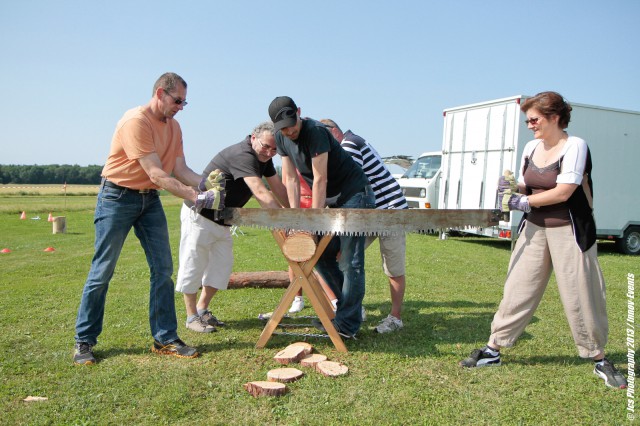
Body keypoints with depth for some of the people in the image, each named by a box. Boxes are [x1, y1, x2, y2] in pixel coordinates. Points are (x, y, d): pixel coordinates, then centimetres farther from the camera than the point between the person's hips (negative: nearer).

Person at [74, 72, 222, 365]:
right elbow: (157, 175, -25)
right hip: (118, 197, -7)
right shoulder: (136, 121, -20)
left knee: (163, 269, 3)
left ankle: (165, 338, 11)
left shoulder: (173, 126, 5)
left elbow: (180, 170, 0)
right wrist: (196, 198, -26)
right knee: (102, 272, 1)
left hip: (150, 199, 7)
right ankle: (84, 342, 16)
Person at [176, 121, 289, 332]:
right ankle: (192, 316, 13)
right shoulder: (243, 155, -29)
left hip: (222, 220, 10)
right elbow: (261, 193, -38)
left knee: (222, 264, 9)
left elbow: (279, 188, 2)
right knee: (194, 265, 0)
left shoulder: (263, 158, 3)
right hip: (199, 215, -9)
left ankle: (202, 309, 23)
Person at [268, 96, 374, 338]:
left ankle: (347, 325, -3)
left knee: (350, 262, -9)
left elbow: (320, 179, -23)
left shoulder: (315, 132, -22)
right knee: (322, 255, 10)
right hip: (332, 200, 9)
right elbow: (290, 179, 1)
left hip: (354, 195, -9)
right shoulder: (281, 138, 2)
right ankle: (347, 307, 23)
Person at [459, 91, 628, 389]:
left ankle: (599, 360, 23)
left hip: (569, 231, -5)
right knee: (517, 290, 6)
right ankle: (493, 349, 13)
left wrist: (524, 202, -15)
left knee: (581, 297, 3)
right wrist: (512, 190, -7)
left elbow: (563, 192, -19)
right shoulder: (531, 148, 9)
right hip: (534, 229, 5)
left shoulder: (575, 146, -11)